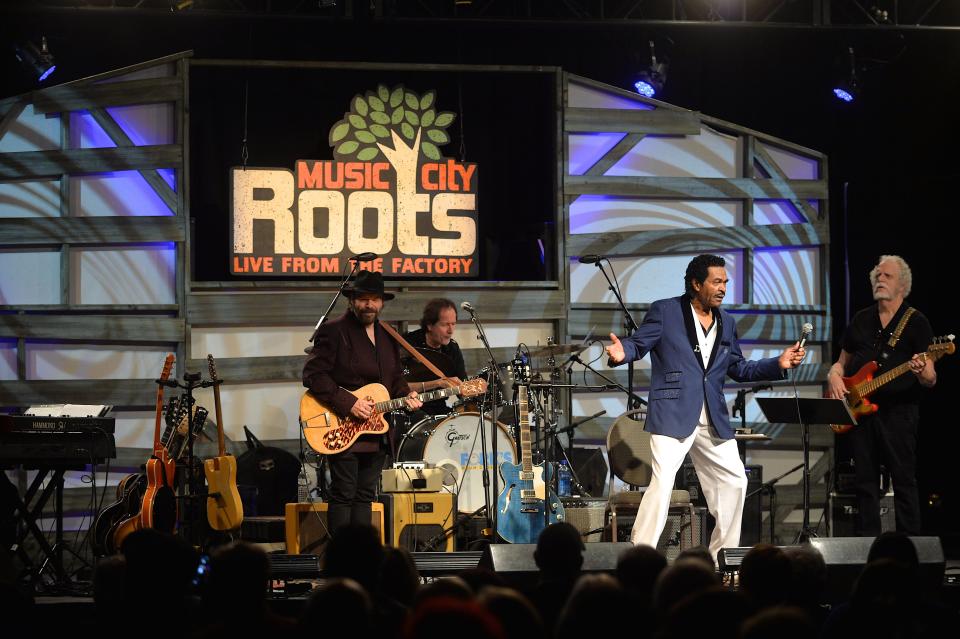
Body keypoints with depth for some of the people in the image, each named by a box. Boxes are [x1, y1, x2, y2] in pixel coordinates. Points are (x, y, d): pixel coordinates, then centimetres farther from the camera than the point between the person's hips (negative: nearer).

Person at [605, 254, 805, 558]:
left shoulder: (727, 323, 15)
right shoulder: (664, 311, -1)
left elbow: (738, 369, 20)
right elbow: (638, 343, -2)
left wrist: (778, 364, 8)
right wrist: (623, 352, -25)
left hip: (714, 420, 7)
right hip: (672, 415, -6)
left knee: (735, 481, 7)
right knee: (662, 484, -17)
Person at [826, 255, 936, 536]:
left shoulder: (916, 322, 1)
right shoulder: (861, 320, 16)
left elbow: (931, 380, -4)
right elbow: (841, 362, 24)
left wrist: (922, 372, -27)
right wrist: (834, 375, 1)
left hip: (899, 411, -5)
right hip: (860, 412, 5)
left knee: (904, 481, -5)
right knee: (864, 481, 6)